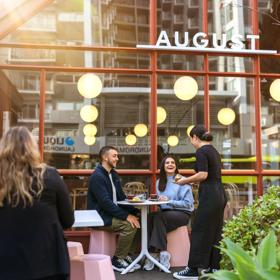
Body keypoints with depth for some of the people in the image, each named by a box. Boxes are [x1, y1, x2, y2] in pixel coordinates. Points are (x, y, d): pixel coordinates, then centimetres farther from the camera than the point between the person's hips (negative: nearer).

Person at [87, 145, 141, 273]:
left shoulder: (113, 174, 13)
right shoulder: (97, 176, -16)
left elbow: (121, 198, 15)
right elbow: (105, 203, -24)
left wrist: (134, 211, 0)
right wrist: (126, 216, -25)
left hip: (113, 213, 9)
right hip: (100, 216, -9)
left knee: (138, 220, -6)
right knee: (129, 225, -24)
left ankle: (124, 254, 5)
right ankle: (117, 260, -8)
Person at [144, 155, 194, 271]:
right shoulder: (159, 182, 13)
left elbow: (188, 203, -10)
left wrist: (169, 201, -17)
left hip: (182, 213, -5)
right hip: (165, 212, 5)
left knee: (158, 217, -32)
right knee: (149, 217, -27)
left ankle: (158, 252, -24)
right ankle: (157, 252, -27)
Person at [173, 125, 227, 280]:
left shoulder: (201, 151, -10)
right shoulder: (213, 150, 17)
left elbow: (203, 175, -20)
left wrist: (184, 181, -7)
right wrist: (190, 181, 21)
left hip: (209, 196, -9)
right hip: (219, 194, 9)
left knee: (199, 232, -2)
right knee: (215, 232, 12)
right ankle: (214, 267, 18)